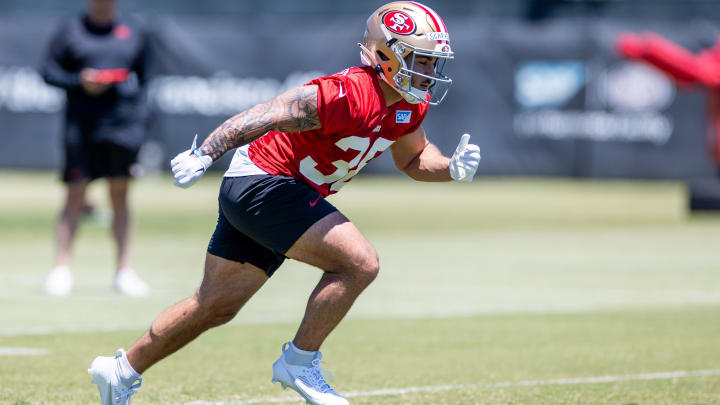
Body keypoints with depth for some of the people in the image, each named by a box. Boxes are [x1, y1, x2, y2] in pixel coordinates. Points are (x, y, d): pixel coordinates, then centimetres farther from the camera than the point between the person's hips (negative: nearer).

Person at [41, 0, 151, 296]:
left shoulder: (134, 32, 12)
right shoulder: (69, 32, 5)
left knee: (120, 196, 2)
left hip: (123, 124, 2)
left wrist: (139, 115, 8)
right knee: (74, 196, -3)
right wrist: (79, 82, -12)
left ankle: (125, 271, 4)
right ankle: (61, 269, 1)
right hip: (81, 125, -2)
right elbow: (48, 72, 3)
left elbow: (142, 77, 17)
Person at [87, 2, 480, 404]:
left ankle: (122, 372, 30)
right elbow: (266, 115, -28)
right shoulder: (347, 96, -27)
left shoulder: (412, 105, 2)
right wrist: (204, 154, -31)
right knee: (360, 263, -18)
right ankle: (300, 363, -5)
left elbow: (413, 159, 19)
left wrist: (451, 168, -1)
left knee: (216, 306, 17)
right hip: (263, 185, -10)